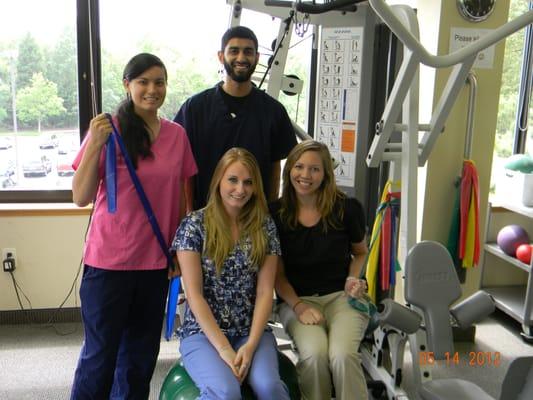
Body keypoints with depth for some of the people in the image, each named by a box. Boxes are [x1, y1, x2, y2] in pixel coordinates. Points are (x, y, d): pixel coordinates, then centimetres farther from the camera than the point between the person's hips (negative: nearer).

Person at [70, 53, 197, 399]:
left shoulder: (177, 134, 2)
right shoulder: (108, 130, -7)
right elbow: (81, 197, -10)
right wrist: (95, 145, -21)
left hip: (156, 261, 4)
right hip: (109, 260, -3)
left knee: (141, 355, 16)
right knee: (100, 354, 7)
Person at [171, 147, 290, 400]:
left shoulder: (264, 225, 4)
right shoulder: (194, 224, -5)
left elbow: (265, 291, 0)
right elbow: (194, 295, -9)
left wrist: (251, 344, -13)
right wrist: (224, 349, -15)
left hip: (251, 331, 2)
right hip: (203, 332, -2)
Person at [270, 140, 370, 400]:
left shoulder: (347, 209, -1)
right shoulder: (276, 214, -1)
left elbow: (360, 252, 17)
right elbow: (277, 273, 3)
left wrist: (353, 279, -2)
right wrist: (298, 306, -11)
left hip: (341, 296, 0)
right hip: (297, 299, 0)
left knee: (342, 354, -28)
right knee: (314, 353, -28)